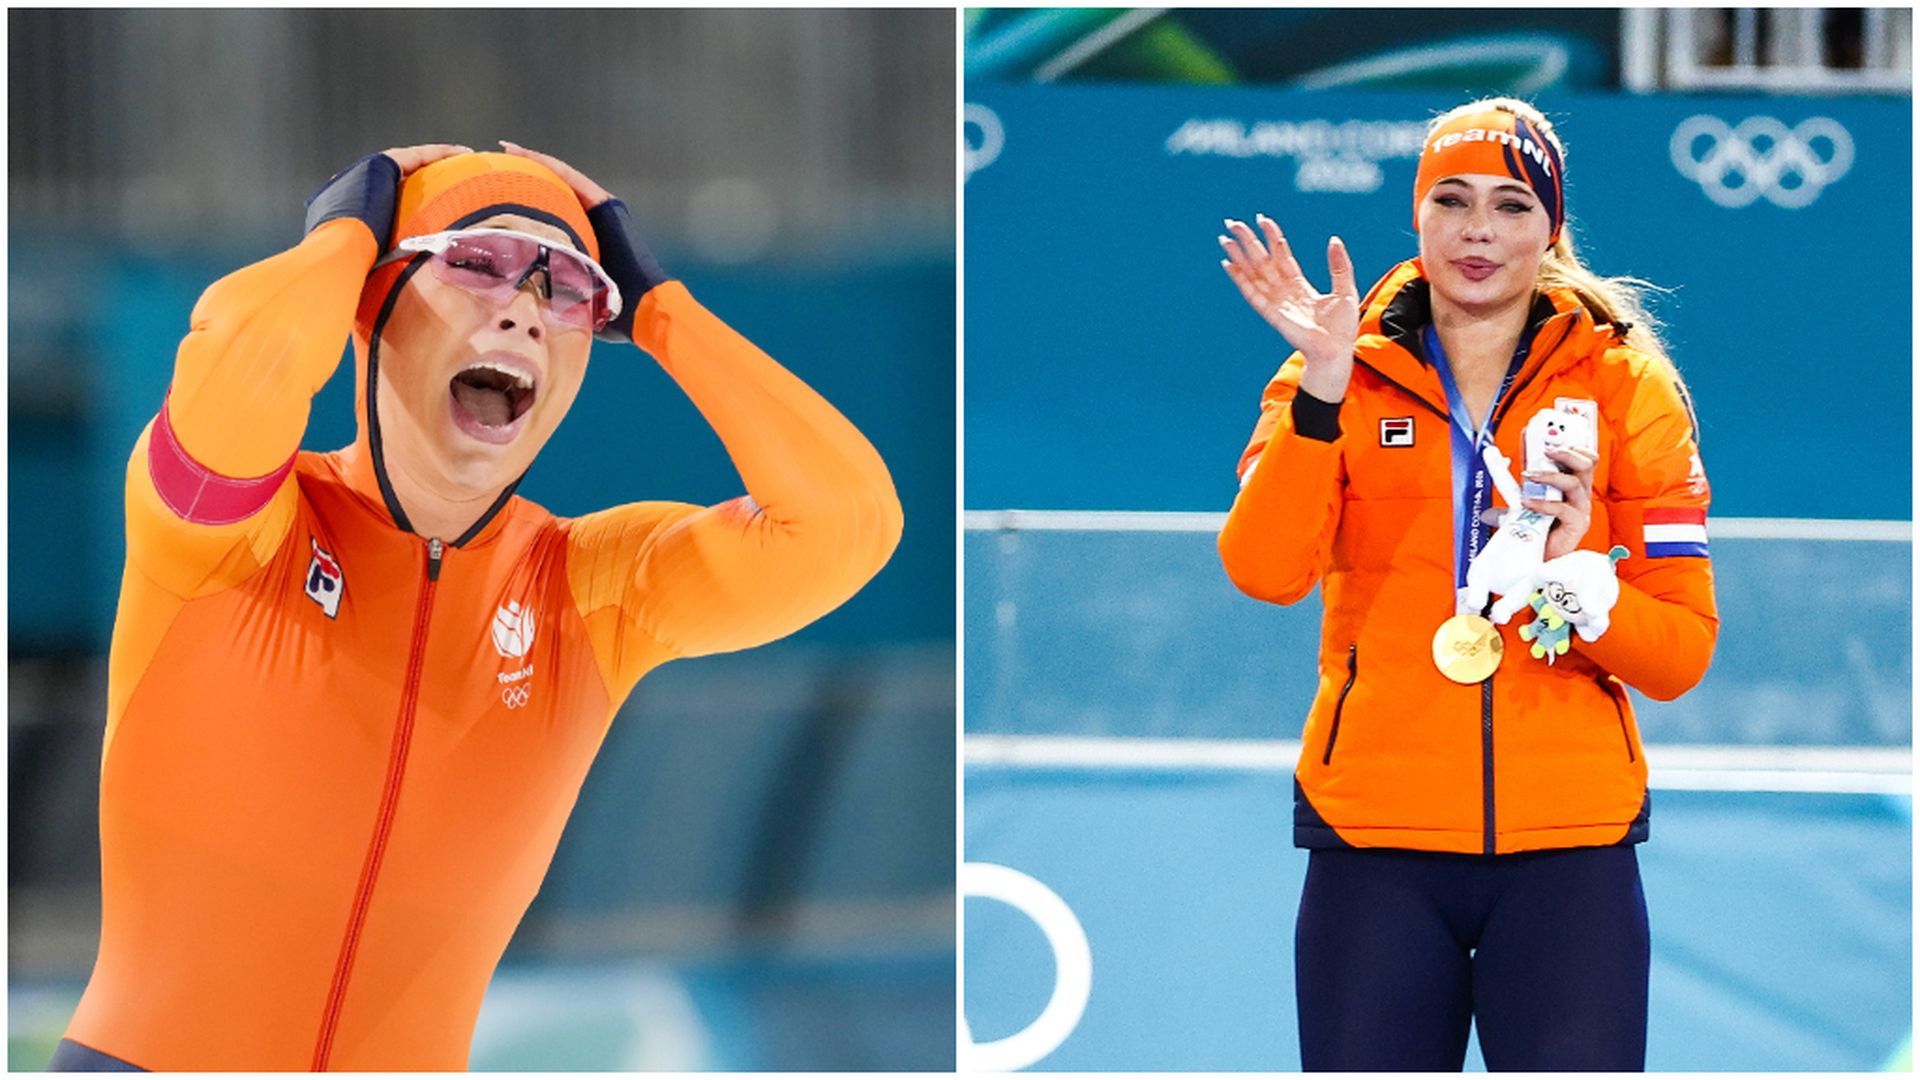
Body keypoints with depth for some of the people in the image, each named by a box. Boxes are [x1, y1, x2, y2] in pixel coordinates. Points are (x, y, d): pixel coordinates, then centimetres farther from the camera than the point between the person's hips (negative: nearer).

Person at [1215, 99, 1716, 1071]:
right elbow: (1264, 572, -11)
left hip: (1570, 845, 0)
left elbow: (1682, 652, 2)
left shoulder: (1626, 386, 6)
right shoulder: (1338, 379, 6)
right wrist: (1323, 389, -20)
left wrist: (1572, 574, -15)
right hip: (1376, 842, 0)